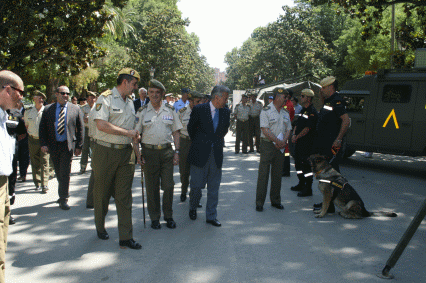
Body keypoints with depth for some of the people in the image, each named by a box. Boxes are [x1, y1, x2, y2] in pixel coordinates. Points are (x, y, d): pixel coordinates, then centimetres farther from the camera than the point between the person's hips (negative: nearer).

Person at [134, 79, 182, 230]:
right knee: (152, 187, 6)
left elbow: (176, 132, 9)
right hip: (149, 151, -1)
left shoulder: (170, 110, 6)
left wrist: (176, 152, 2)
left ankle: (169, 216, 18)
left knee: (168, 186, 2)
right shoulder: (142, 112, 2)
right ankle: (154, 217, 19)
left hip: (167, 151, 1)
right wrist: (137, 154, -6)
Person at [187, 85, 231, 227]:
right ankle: (193, 208, 33)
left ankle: (211, 216, 19)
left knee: (214, 187, 8)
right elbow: (191, 128, 6)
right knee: (196, 185, 6)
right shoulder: (199, 109, -8)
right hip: (200, 154, -3)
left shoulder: (226, 112, 4)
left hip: (217, 154, 3)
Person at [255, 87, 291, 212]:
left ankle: (275, 200, 20)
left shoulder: (285, 113, 13)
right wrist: (277, 141, -17)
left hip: (280, 146, 6)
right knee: (263, 173, -4)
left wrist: (283, 142, -6)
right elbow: (265, 130, -14)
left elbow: (288, 130, 13)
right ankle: (259, 202, 2)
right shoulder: (266, 111, -7)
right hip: (267, 145, -6)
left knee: (277, 174, 10)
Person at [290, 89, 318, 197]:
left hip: (307, 143, -10)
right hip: (299, 143, 10)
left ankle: (308, 189, 1)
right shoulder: (303, 111, 16)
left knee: (306, 165, -7)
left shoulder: (312, 112, -14)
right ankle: (301, 184, 30)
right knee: (298, 164, 17)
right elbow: (297, 124, 18)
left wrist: (297, 137, -14)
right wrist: (294, 134, 1)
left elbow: (307, 128, -20)